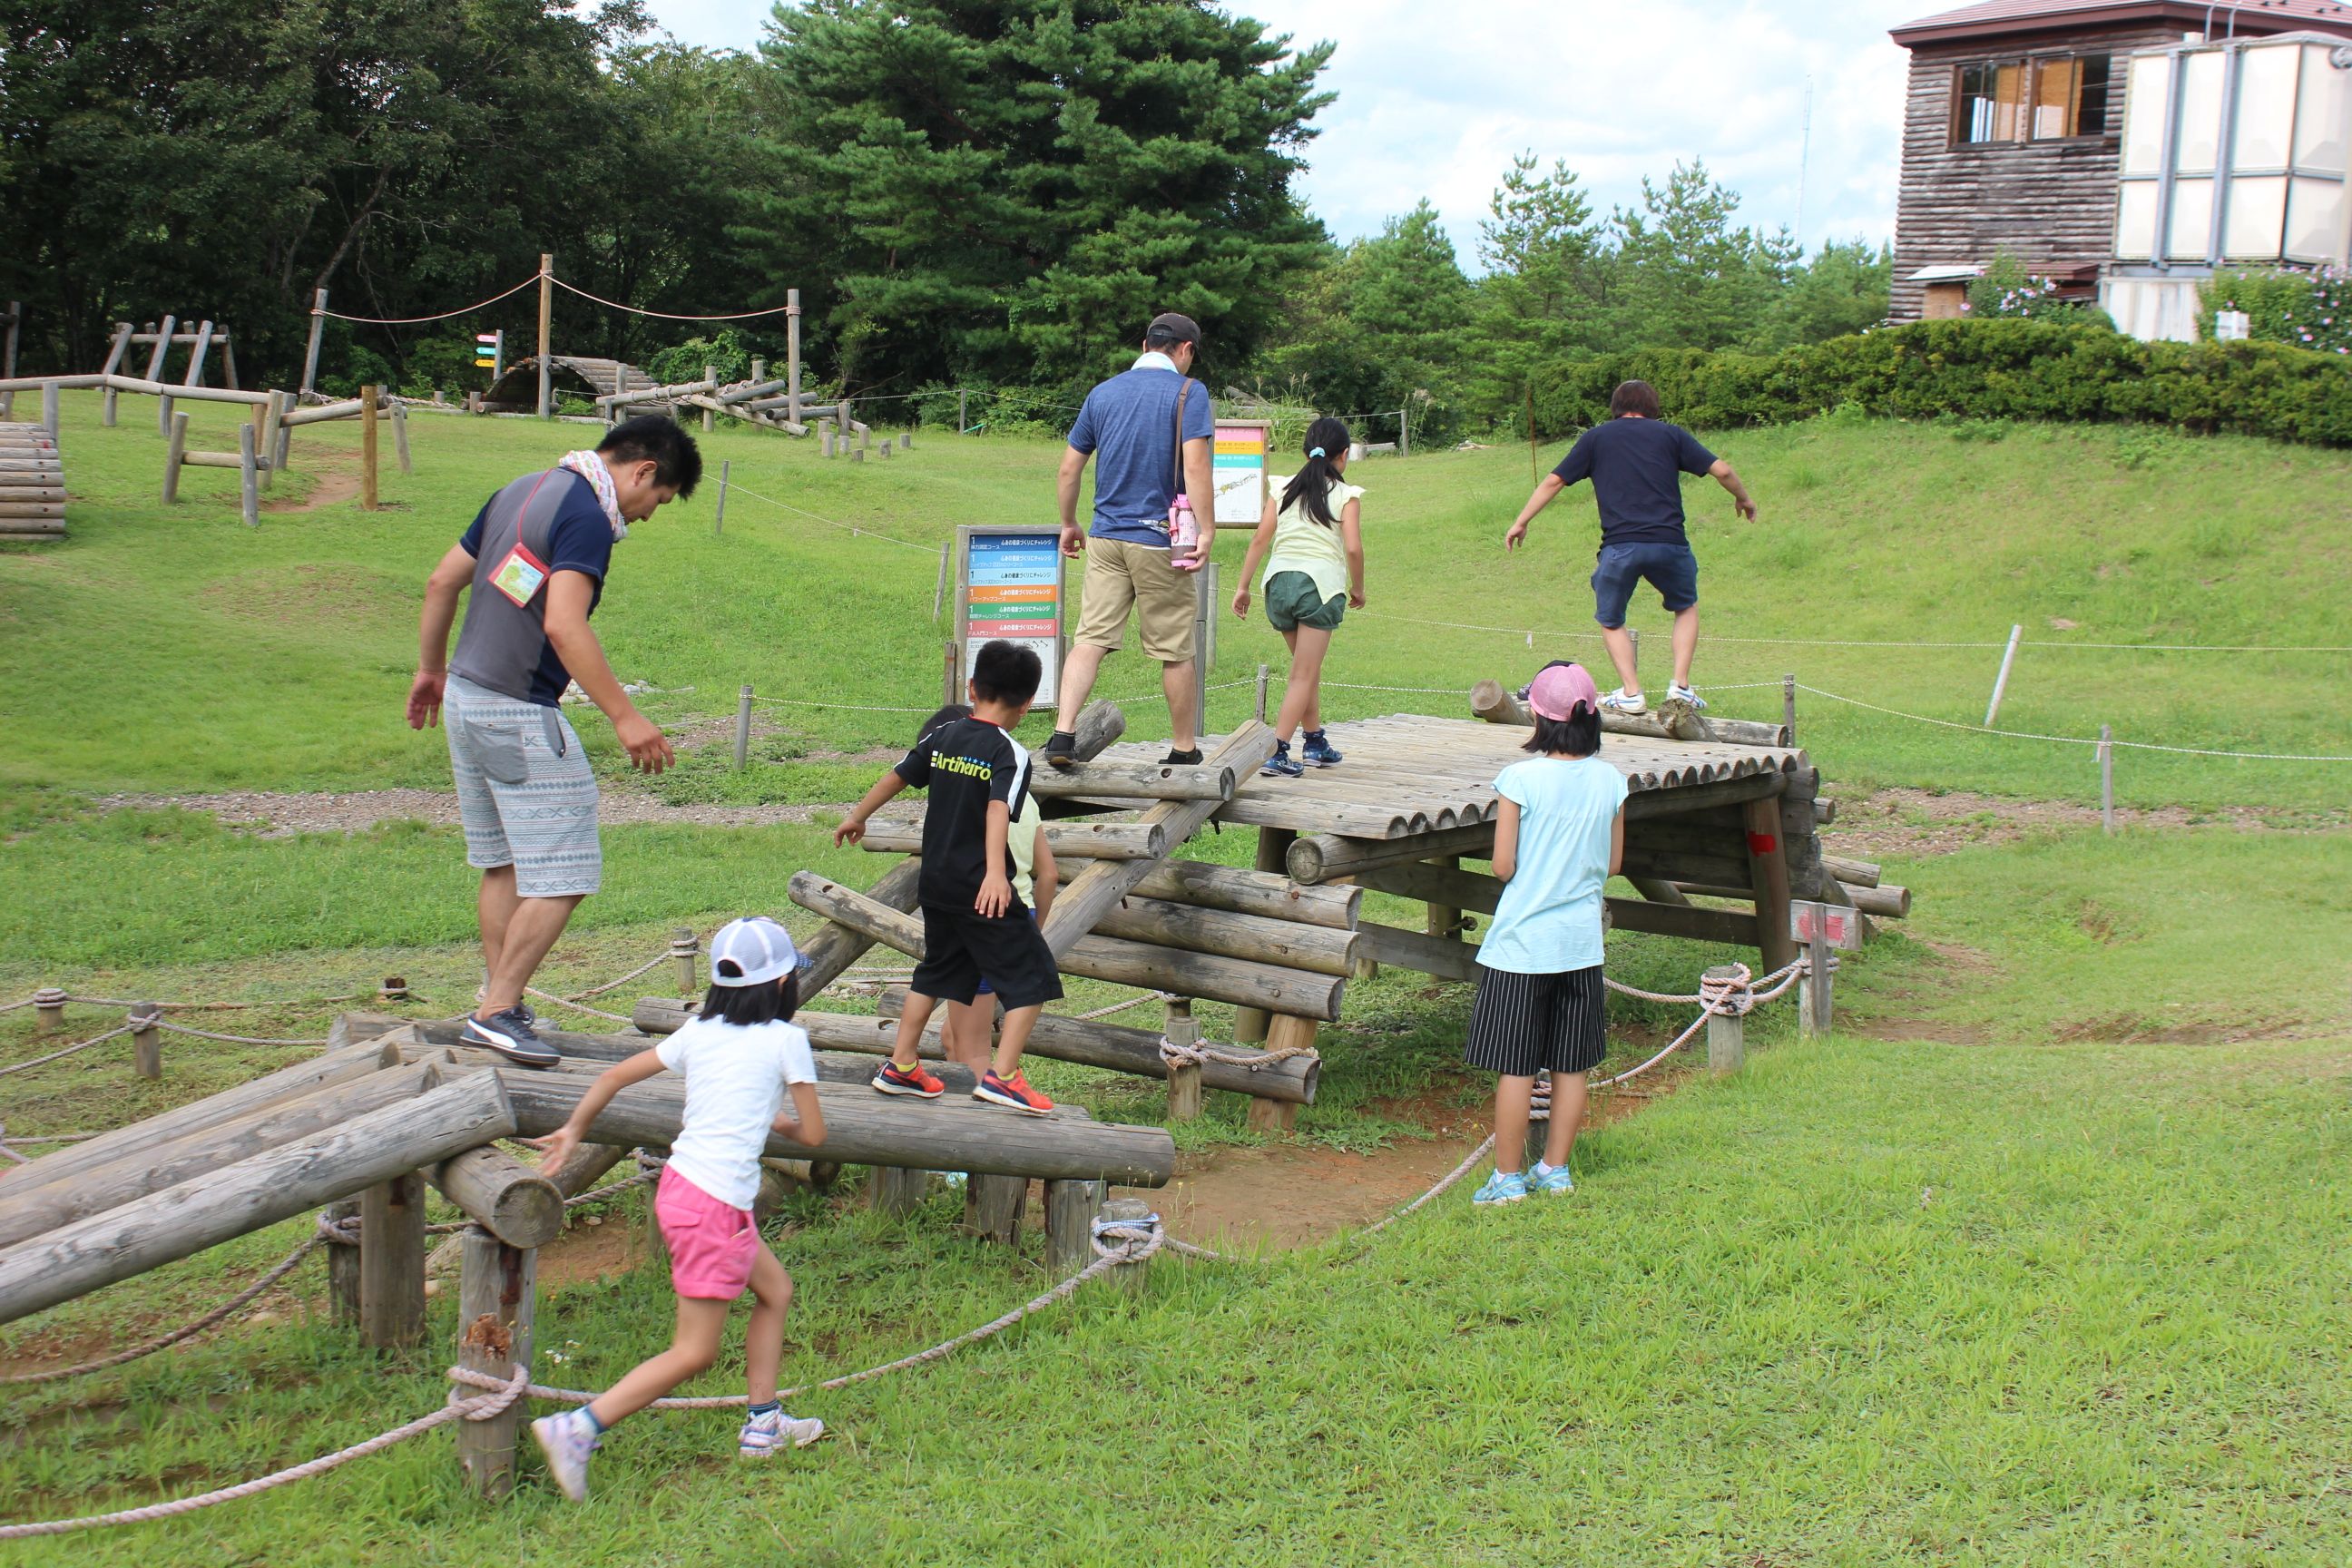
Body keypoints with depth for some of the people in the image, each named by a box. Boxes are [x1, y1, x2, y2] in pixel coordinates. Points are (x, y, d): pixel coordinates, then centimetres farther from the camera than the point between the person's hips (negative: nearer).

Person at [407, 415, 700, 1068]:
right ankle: (497, 1010, -2)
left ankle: (497, 1006, 22)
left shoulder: (522, 490, 13)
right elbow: (563, 626, -28)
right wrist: (625, 716, -28)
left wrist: (431, 668, 29)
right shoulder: (586, 517, -16)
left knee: (503, 865, 17)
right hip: (519, 715, -10)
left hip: (465, 696, 10)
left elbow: (442, 582, 18)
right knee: (562, 877, -5)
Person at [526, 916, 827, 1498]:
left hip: (680, 1185, 8)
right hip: (715, 1205, -8)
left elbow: (614, 1075, 12)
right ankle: (577, 1429, -12)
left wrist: (572, 1131, 22)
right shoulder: (786, 1039, -6)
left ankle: (763, 1423, 29)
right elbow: (814, 1133, -1)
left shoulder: (697, 1031, 10)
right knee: (694, 1352, -2)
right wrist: (782, 1122, 20)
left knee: (776, 1290, 23)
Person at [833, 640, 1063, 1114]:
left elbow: (895, 776, 18)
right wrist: (996, 873, -39)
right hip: (983, 892, -7)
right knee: (1032, 978, 0)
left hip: (936, 886, 7)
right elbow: (998, 811, -27)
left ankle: (900, 1068, 27)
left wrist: (856, 817, 34)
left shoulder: (942, 738, 8)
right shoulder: (1011, 754, -11)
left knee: (936, 972, 24)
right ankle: (1002, 1076, -9)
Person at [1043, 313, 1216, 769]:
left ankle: (1063, 734, -13)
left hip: (1106, 537, 4)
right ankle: (1184, 749, 16)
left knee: (1090, 639, 1)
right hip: (1160, 541, -4)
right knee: (1175, 651, 6)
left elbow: (1069, 467, 13)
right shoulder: (1188, 392, -4)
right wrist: (1208, 530, -14)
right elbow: (1195, 467, -16)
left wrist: (1068, 524, 24)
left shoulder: (1103, 392, 11)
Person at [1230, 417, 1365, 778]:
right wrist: (1357, 589, 7)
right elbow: (1353, 547, -8)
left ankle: (1316, 743, 28)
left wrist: (1243, 586, 8)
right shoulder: (1346, 495, 2)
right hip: (1320, 583, -5)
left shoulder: (1284, 488, 12)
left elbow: (1261, 538, 6)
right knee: (1303, 675, -2)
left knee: (1308, 667, 21)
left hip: (1279, 580, 5)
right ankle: (1277, 752, -12)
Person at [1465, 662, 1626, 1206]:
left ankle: (1508, 1177, 10)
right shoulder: (1610, 781, -2)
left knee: (1516, 1066, 3)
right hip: (1582, 938, 4)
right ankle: (1556, 1170, 22)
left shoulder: (1521, 779, -15)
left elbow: (1503, 866, -12)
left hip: (1523, 939, -4)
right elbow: (1613, 863, 7)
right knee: (1571, 1065, 13)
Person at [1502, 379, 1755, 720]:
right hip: (1669, 543, 1)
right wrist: (1743, 500, 28)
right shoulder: (1671, 434, 13)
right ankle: (1681, 686, 12)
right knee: (1686, 607, 25)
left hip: (1619, 546, -1)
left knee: (1611, 621, 20)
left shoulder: (1595, 437, 14)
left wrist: (1521, 522, 19)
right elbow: (1721, 470, 9)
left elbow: (1554, 481, 12)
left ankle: (1631, 693, 6)